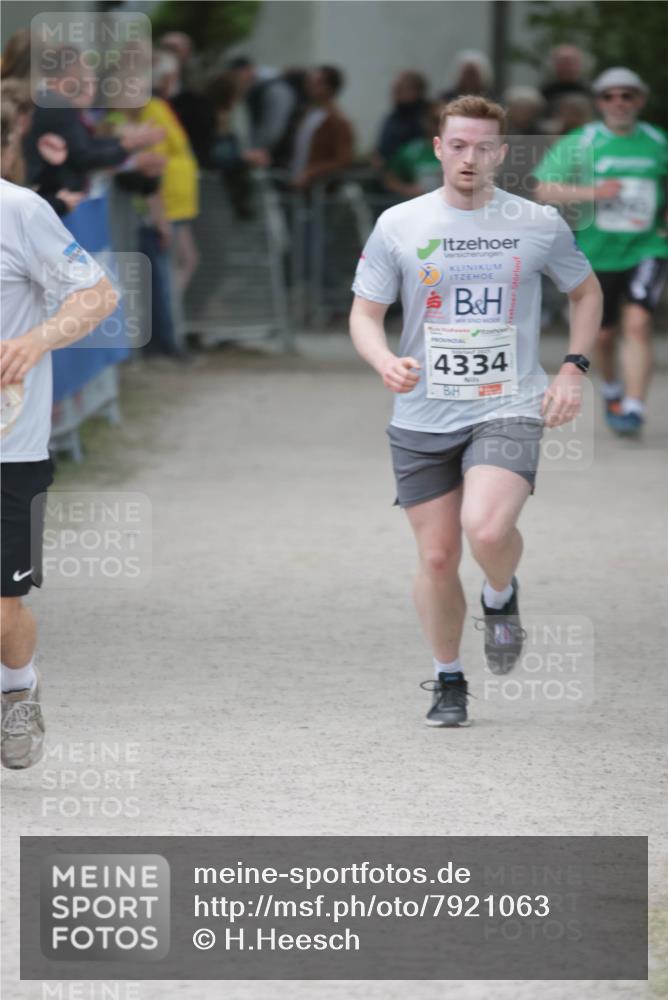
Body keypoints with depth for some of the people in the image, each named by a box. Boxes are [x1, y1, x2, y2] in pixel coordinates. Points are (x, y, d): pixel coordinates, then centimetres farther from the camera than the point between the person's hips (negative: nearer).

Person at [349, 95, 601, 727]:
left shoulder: (540, 225, 1)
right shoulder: (399, 226, 0)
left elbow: (585, 291, 18)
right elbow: (364, 313, 5)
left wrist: (572, 369, 5)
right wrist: (385, 363, -17)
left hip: (508, 409, -1)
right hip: (423, 417, 2)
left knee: (487, 529, -26)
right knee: (437, 558, 2)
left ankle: (501, 598, 9)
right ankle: (448, 681, 24)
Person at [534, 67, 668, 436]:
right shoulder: (580, 143, -2)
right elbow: (543, 189, -8)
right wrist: (591, 193, -20)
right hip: (598, 253, 0)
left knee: (637, 323, -19)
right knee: (603, 335, 11)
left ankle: (633, 408, -19)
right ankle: (612, 391, 40)